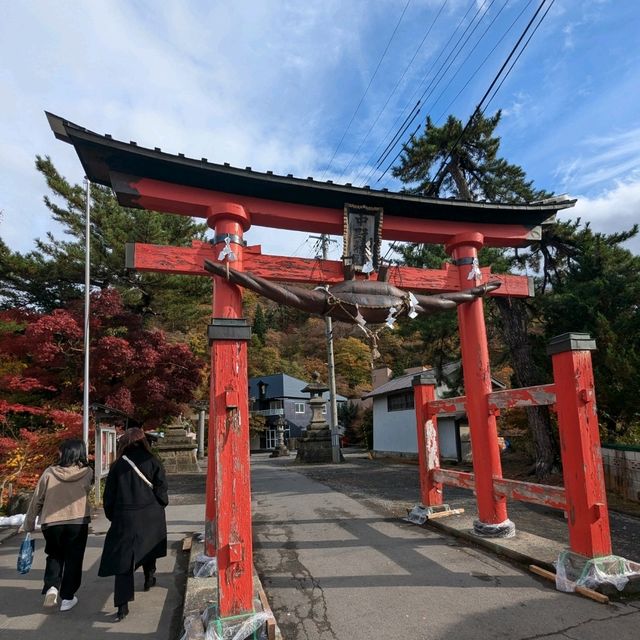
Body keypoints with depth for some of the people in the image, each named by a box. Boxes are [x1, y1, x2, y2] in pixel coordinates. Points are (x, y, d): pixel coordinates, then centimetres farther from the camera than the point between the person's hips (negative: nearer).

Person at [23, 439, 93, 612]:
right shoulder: (87, 472, -5)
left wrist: (28, 524, 14)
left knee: (54, 556, 24)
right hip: (77, 522, -1)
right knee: (73, 559, 14)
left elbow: (37, 500, 1)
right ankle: (67, 598, 17)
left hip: (51, 523, 1)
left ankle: (51, 587, 6)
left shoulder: (49, 472, -5)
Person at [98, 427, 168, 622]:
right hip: (150, 517, 1)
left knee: (123, 558, 0)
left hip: (124, 518, 0)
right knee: (149, 548, 25)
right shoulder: (151, 461, -5)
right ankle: (149, 578, 43)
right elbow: (161, 488, -7)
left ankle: (123, 604, -7)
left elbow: (109, 496, 2)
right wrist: (159, 507, 9)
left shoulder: (118, 465, -1)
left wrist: (112, 516, 14)